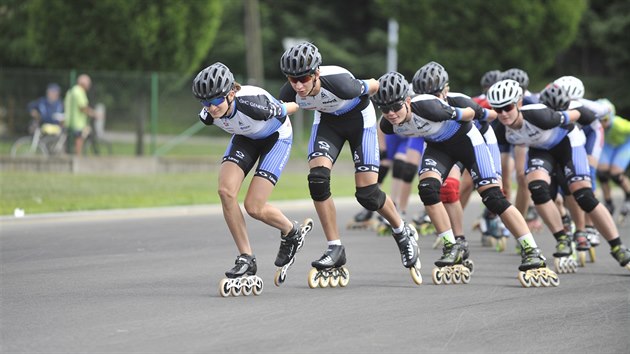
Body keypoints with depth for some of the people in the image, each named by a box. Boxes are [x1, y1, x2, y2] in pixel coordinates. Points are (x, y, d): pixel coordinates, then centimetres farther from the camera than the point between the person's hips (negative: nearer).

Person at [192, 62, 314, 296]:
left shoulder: (253, 104, -41)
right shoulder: (208, 116, -24)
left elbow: (284, 110, -17)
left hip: (277, 137, -5)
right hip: (244, 138, 5)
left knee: (253, 207, -14)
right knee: (225, 191, -18)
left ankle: (292, 233, 19)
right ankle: (246, 261, -7)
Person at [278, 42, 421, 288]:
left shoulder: (339, 83, -40)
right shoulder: (290, 93, -28)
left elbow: (374, 85, -19)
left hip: (359, 118, -4)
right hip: (327, 120, 4)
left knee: (367, 193, -9)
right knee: (317, 178, -19)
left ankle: (402, 232, 22)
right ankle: (335, 250, -7)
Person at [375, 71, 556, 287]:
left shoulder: (427, 108, -39)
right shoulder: (389, 126, -21)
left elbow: (468, 113, -21)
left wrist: (482, 113, -3)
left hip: (464, 139, -5)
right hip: (437, 146, 5)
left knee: (493, 197, -12)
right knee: (427, 189, -20)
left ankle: (532, 254, -8)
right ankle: (452, 249, -7)